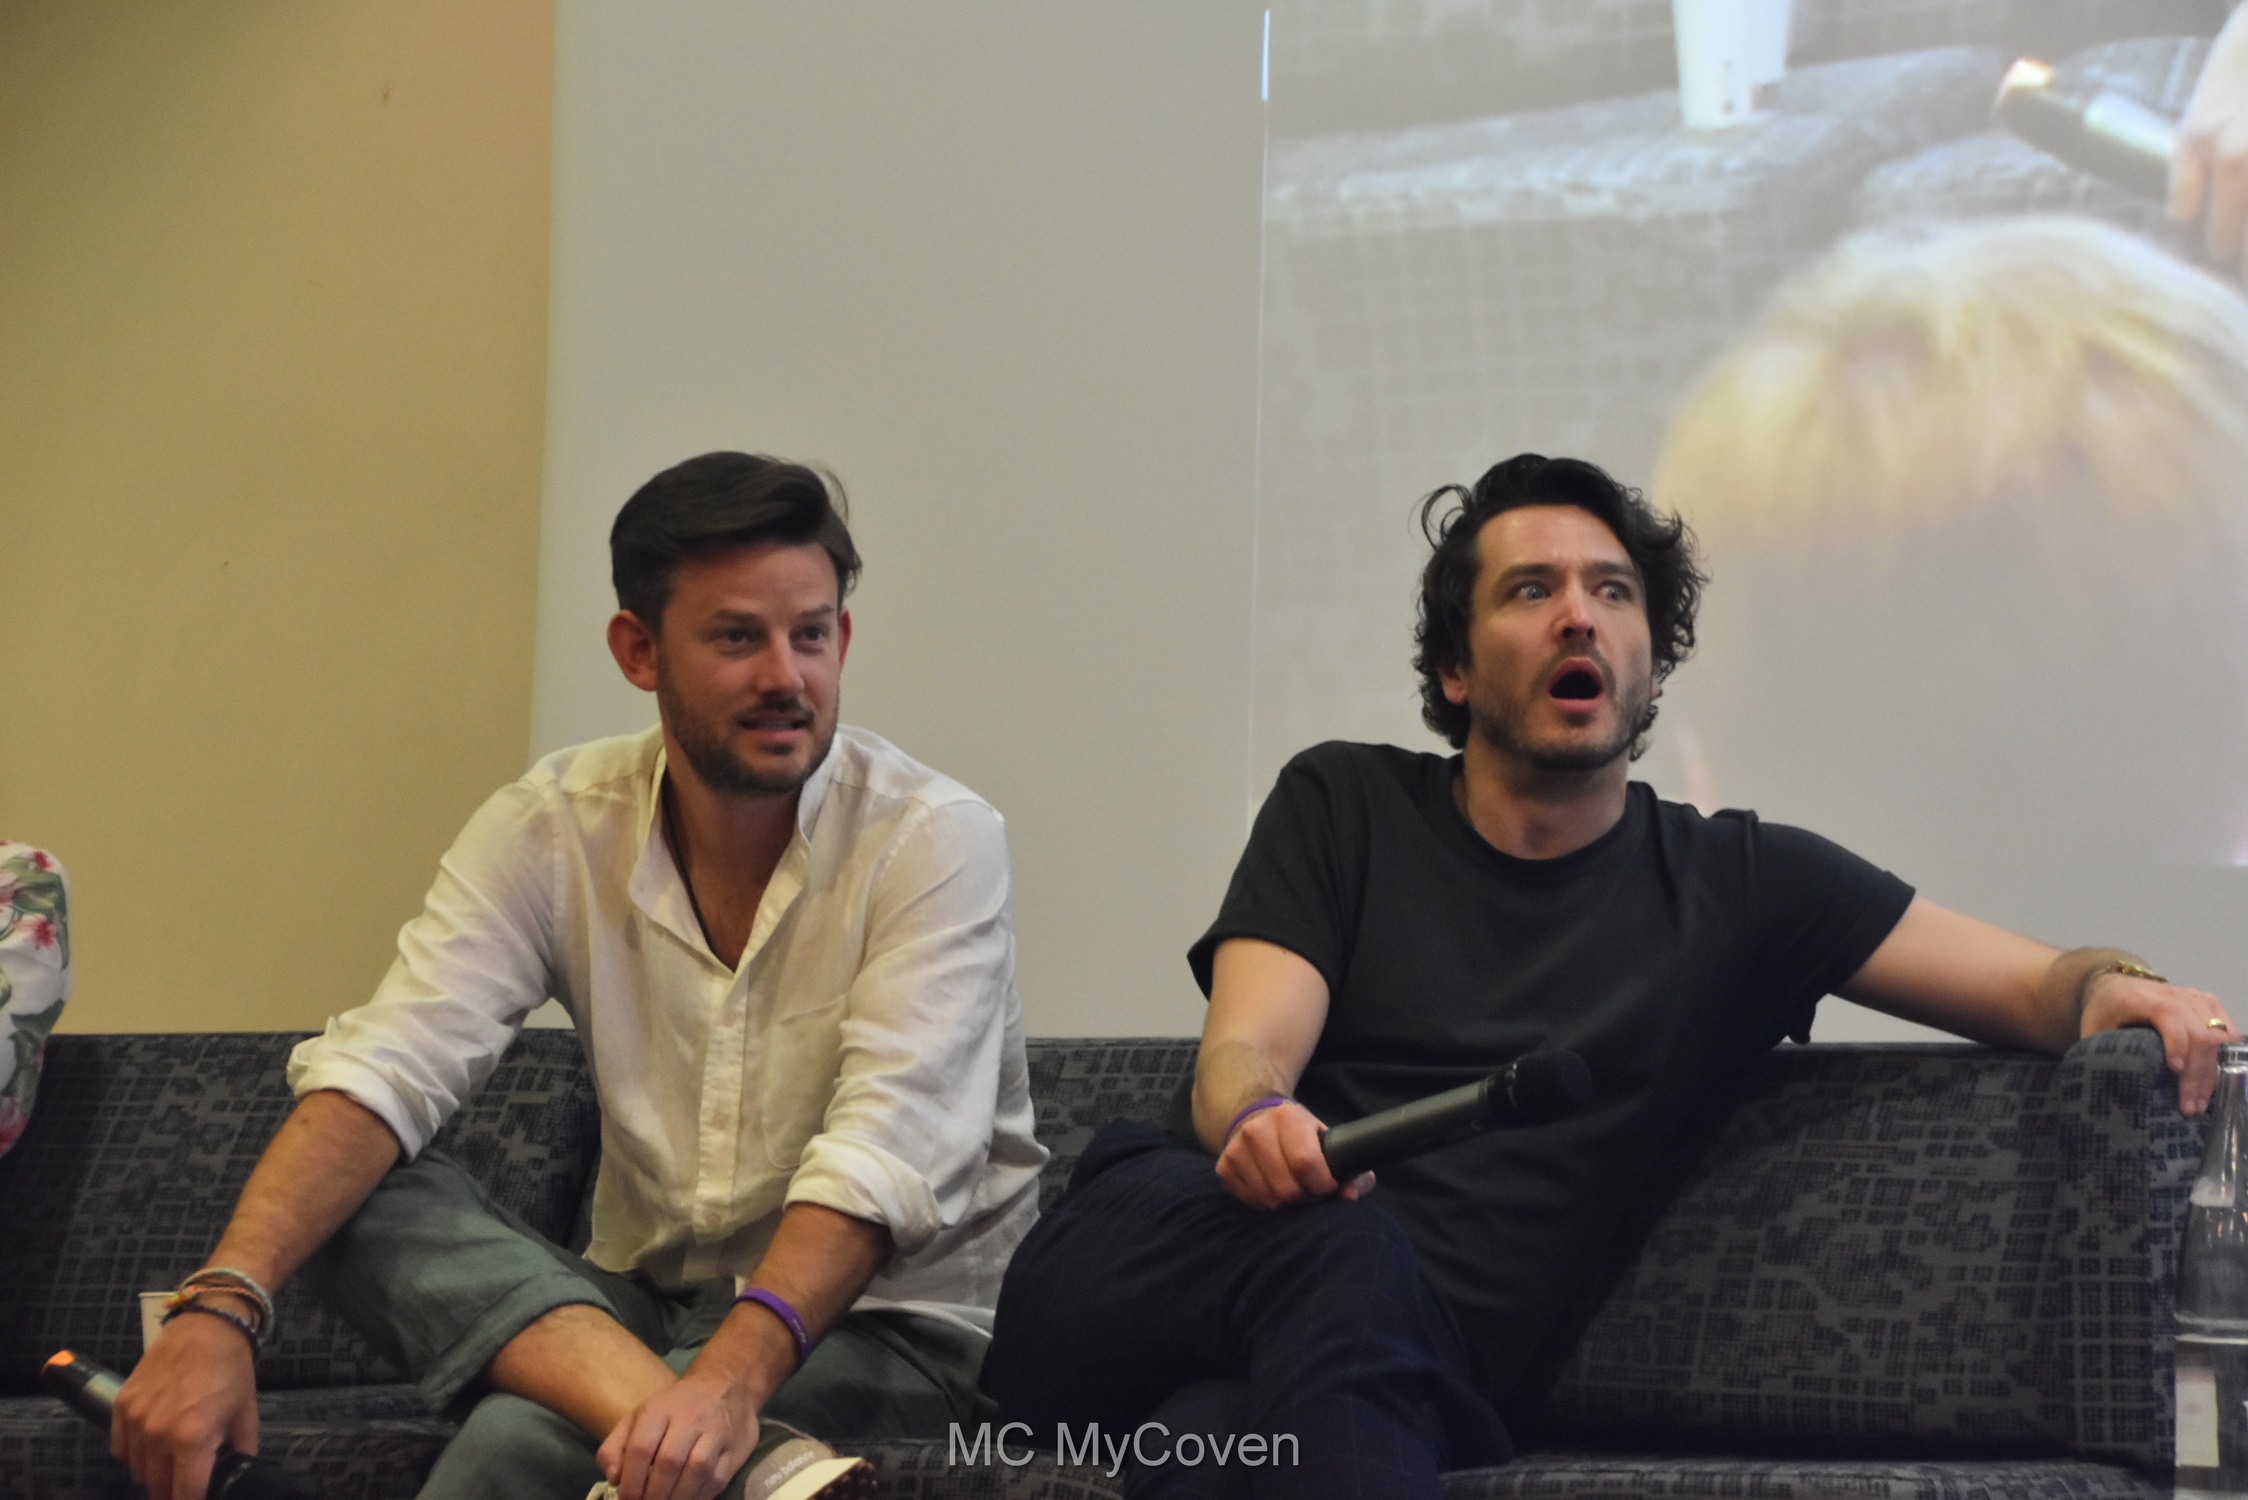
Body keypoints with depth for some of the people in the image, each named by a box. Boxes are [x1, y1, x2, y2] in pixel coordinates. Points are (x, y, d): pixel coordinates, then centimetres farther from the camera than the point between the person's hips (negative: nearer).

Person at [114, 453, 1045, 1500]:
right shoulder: (555, 826, -1)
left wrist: (736, 1372, -43)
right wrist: (220, 1306, -30)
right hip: (650, 1300, 6)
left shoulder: (934, 839, -13)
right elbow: (386, 1067, -13)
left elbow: (884, 1152, -25)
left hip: (889, 1323, -6)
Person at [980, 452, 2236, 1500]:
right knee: (1343, 1248, -39)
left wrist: (2112, 987, -14)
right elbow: (1242, 1053, 2)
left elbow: (2033, 985, 13)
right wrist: (1259, 1120, -25)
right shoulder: (1344, 808, 16)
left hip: (1424, 1368, -1)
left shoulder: (1735, 883, 18)